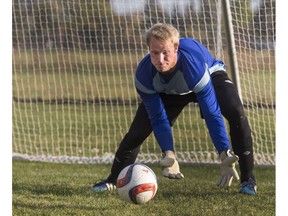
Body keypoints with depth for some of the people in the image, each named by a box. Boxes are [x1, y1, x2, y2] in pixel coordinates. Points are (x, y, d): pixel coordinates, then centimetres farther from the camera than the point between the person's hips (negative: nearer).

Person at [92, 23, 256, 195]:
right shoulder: (144, 74, -35)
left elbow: (212, 114, -42)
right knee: (138, 131, -8)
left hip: (211, 76, -3)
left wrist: (226, 158, -45)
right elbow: (158, 118, -26)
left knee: (236, 113, -28)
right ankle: (114, 180, 15)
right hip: (168, 90, 3)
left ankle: (248, 180, -14)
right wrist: (169, 154, -40)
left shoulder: (194, 65, -46)